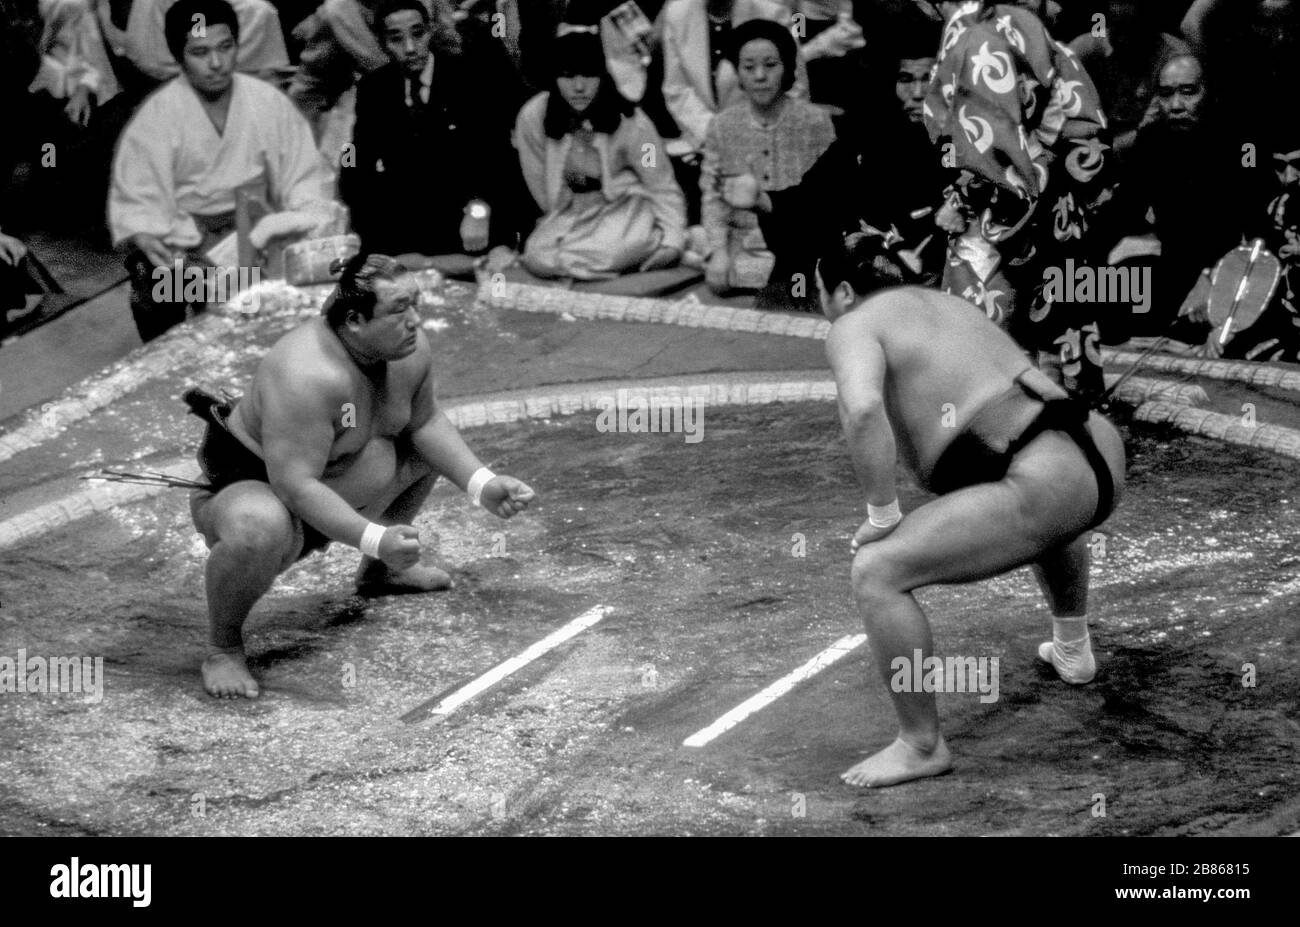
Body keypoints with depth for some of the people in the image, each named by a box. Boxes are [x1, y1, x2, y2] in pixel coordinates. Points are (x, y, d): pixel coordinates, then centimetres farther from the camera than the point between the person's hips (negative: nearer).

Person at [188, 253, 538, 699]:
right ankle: (224, 649, -15)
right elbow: (294, 487, -37)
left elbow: (425, 422, 6)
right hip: (252, 485, -9)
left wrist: (482, 484, -5)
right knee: (259, 530, -43)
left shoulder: (409, 350, -11)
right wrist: (374, 539, -43)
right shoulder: (309, 376, -37)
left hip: (341, 492, 9)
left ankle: (379, 573, 38)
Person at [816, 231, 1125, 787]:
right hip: (1101, 456, 9)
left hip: (1043, 491, -9)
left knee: (876, 574, -7)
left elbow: (863, 411, -21)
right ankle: (1073, 651, 55)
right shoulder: (944, 305, 26)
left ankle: (922, 746, 3)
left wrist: (882, 514, -9)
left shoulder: (852, 328, 0)